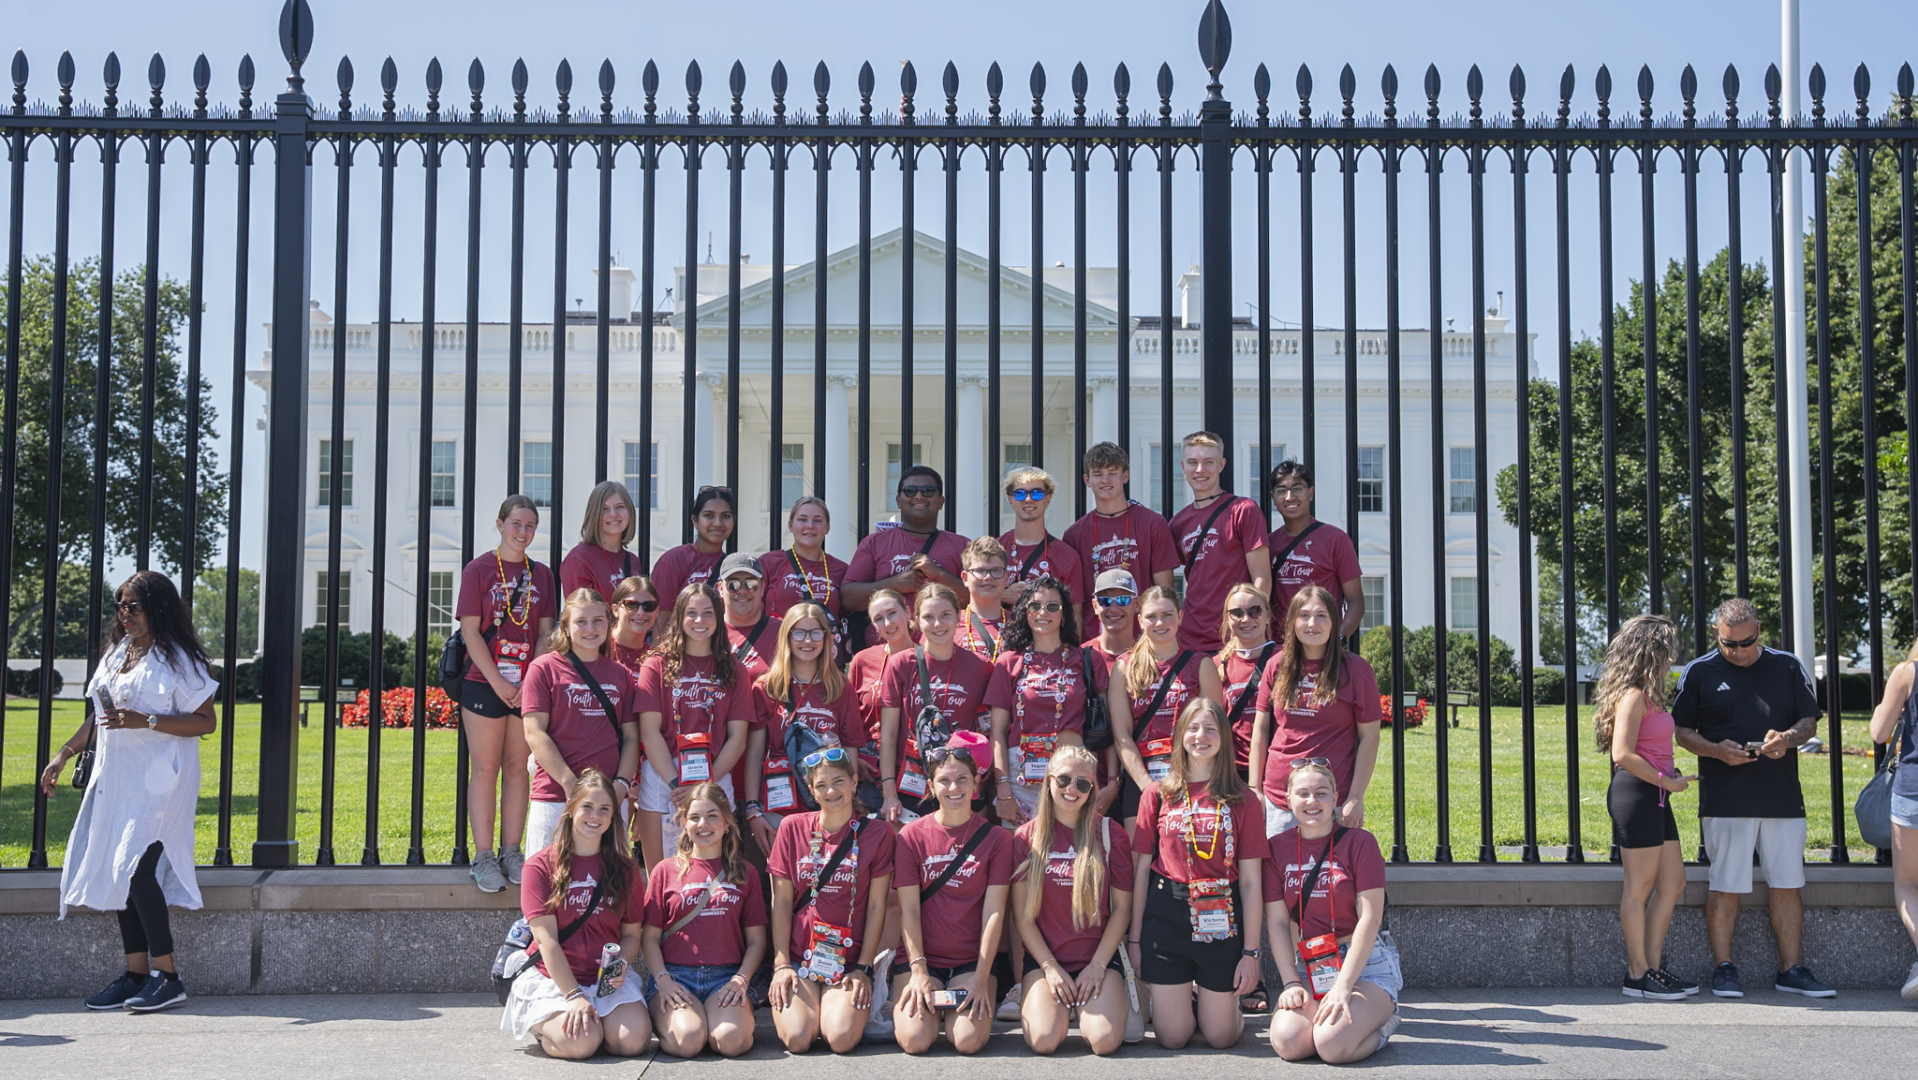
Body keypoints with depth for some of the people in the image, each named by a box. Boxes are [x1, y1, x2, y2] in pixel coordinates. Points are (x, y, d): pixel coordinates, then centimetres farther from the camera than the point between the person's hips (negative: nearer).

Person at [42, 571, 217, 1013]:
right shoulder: (117, 653, 14)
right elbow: (100, 715, 23)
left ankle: (168, 977, -9)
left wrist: (147, 721, -20)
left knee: (135, 868, -15)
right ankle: (136, 973, 12)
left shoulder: (178, 660, -8)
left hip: (158, 782, -8)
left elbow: (206, 722, -12)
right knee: (115, 872, 5)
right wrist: (64, 754, 18)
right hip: (116, 779, 8)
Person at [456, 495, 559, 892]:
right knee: (485, 768, 0)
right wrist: (498, 682, -12)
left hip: (528, 686, 3)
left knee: (517, 767, 7)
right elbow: (471, 631, -5)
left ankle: (511, 853, 14)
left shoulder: (542, 575, 10)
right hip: (484, 683, -3)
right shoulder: (478, 570, 0)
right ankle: (484, 858, 5)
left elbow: (546, 633, 7)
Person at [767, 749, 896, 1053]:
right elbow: (781, 902, 3)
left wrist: (863, 968, -5)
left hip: (849, 961, 0)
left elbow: (876, 905, 2)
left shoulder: (876, 833, 2)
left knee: (842, 1039, -23)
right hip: (798, 957, 1)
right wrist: (781, 965, -4)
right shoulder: (792, 828, 4)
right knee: (798, 1039, -21)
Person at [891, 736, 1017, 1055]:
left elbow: (994, 911, -3)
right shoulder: (911, 836, 1)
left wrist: (982, 977, -11)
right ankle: (913, 998, 11)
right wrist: (918, 971, -13)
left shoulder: (996, 838, 1)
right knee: (915, 1039, -22)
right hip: (921, 957, 0)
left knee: (968, 1040, -23)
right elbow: (909, 910, -3)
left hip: (974, 960, 0)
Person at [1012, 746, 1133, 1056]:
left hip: (1098, 957, 0)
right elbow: (1021, 914, 2)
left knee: (1105, 1041, -23)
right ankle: (1032, 1004, 12)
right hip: (1043, 959, 0)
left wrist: (1098, 964, -6)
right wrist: (1050, 968, -6)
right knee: (1044, 1041, -23)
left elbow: (1122, 907, 2)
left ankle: (1083, 1005, 11)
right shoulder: (1027, 837, 2)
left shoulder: (1111, 835, 1)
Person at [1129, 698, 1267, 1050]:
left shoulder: (1243, 801, 1)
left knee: (1220, 1037, 5)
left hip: (1222, 923, 0)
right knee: (1172, 1039, 4)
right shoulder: (1157, 795, 3)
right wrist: (1134, 939, 3)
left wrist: (1252, 951, -4)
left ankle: (1230, 1005, 37)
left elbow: (1250, 882, 0)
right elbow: (1140, 871, 5)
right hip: (1165, 917, 0)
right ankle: (1182, 1003, 36)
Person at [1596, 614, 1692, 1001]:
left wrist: (1667, 773, 8)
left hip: (1655, 797, 10)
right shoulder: (1634, 696, -13)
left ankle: (1652, 966, 15)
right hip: (1636, 794, -10)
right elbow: (1623, 754, -21)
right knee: (1640, 886, -3)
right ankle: (1638, 974, 3)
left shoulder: (1648, 696, 17)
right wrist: (1666, 780, -15)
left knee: (1673, 882, 10)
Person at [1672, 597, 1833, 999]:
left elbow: (1809, 721, 12)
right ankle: (1724, 969, 8)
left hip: (1783, 797, 2)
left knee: (1788, 885, 5)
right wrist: (1716, 750, -13)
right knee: (1725, 886, -1)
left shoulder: (1788, 668, 9)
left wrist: (1788, 738, -11)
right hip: (1724, 799, -2)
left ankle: (1791, 970, 13)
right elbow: (1682, 731, 6)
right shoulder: (1699, 672, 3)